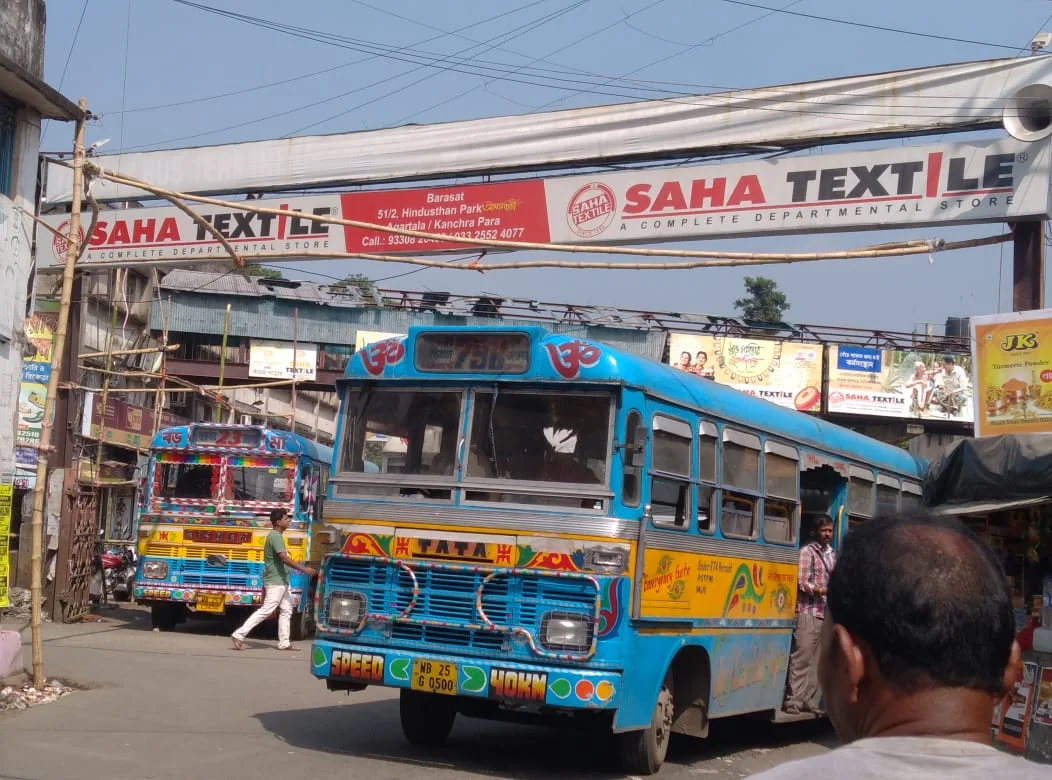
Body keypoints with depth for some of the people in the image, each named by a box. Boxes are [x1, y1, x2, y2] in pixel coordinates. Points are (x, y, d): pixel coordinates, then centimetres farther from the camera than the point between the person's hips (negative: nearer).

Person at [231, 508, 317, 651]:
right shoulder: (275, 536, -15)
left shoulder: (275, 536, 16)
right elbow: (284, 558, -26)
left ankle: (284, 642, 12)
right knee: (266, 610, -10)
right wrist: (303, 569, -27)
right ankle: (239, 635, -8)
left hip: (282, 581, 10)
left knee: (286, 610, 9)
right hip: (276, 581, -10)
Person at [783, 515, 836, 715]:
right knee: (801, 657, -8)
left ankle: (809, 700, 7)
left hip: (826, 613, 6)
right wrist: (822, 591, -20)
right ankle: (793, 699, -6)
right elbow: (803, 583, -9)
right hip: (808, 612, -6)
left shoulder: (832, 554, 17)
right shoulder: (807, 552, -3)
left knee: (817, 659, 3)